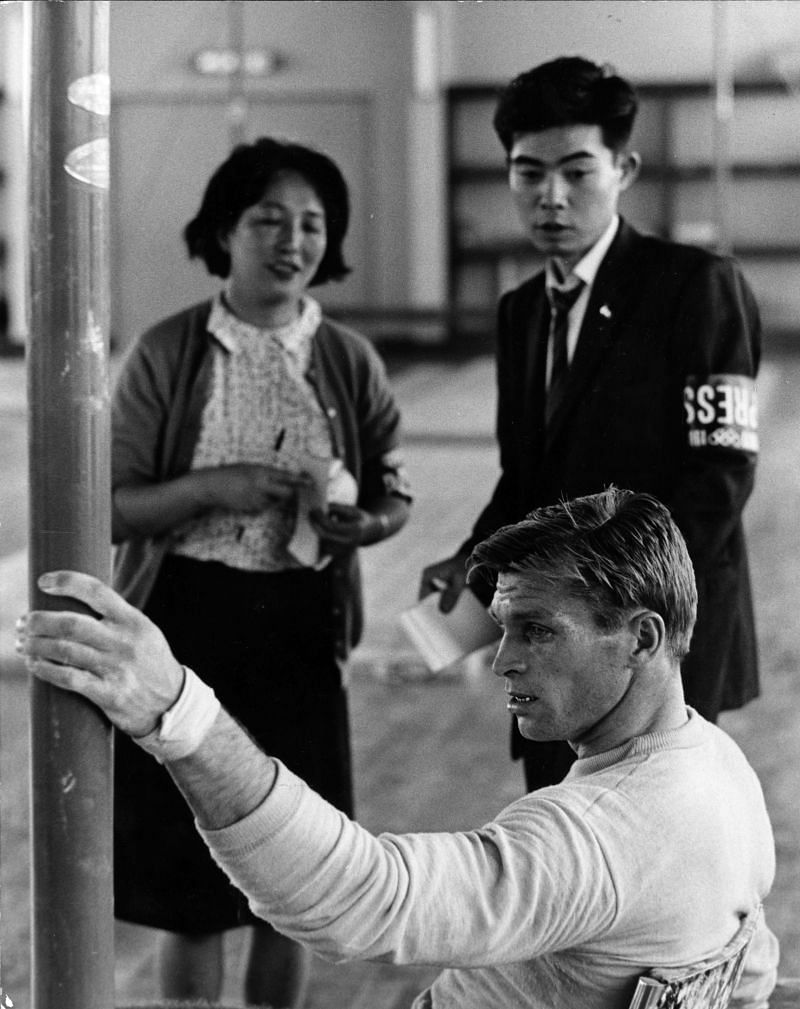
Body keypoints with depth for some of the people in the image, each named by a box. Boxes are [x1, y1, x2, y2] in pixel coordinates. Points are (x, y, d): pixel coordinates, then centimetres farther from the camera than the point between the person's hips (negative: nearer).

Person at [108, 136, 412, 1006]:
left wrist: (362, 522, -11)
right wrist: (214, 487, -19)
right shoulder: (167, 356, -3)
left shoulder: (349, 362, 3)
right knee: (188, 879, 3)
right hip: (186, 624, -2)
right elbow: (111, 508, -4)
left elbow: (393, 494, 11)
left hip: (299, 631, 2)